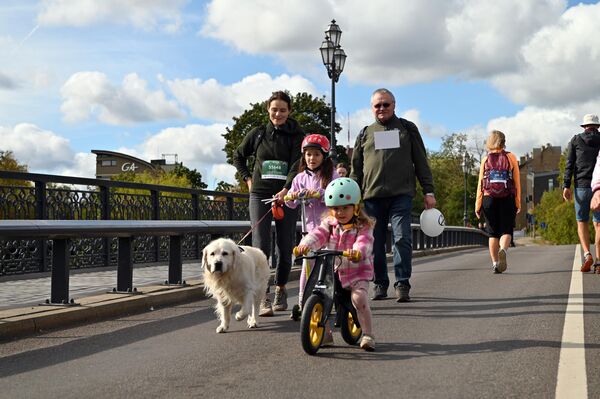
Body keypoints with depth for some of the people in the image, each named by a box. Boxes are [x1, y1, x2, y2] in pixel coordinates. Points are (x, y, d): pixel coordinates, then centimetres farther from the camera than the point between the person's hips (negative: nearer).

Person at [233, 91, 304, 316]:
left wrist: (285, 190, -26)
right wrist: (247, 179, 10)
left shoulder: (297, 136, 3)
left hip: (286, 197, 0)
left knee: (286, 248, 3)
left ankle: (280, 290, 25)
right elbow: (238, 157, 24)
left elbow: (297, 165, -11)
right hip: (260, 196, 1)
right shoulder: (258, 134, 9)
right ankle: (264, 297, -10)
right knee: (261, 247, -11)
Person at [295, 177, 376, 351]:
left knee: (359, 298, -26)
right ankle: (325, 332, 9)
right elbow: (317, 235, -12)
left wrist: (357, 252, -49)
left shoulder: (363, 226, -6)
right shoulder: (329, 224, 5)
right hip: (333, 271, 4)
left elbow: (364, 242, -26)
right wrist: (305, 244, -34)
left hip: (357, 272, -4)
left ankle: (368, 335, -7)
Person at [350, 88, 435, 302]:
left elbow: (421, 162, 12)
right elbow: (356, 168, 17)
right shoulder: (365, 134, 17)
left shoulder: (407, 129, 14)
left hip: (401, 195, -2)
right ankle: (380, 283, 14)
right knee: (375, 243, 4)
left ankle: (402, 284, -3)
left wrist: (428, 191, 4)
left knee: (402, 238, -10)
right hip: (372, 196, 2)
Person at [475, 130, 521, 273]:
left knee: (492, 232, 9)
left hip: (488, 199, 1)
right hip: (507, 199, -1)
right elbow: (517, 182, 1)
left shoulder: (486, 159, 5)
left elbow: (480, 183, 1)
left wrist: (478, 205, 4)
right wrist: (518, 203, 6)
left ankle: (495, 263, 6)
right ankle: (503, 250, -26)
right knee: (506, 230, 4)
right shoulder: (511, 157, 4)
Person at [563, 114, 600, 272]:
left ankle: (587, 254, -12)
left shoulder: (576, 140, 6)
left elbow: (569, 164, -1)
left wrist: (566, 186, -3)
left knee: (582, 222, 8)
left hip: (582, 185, 0)